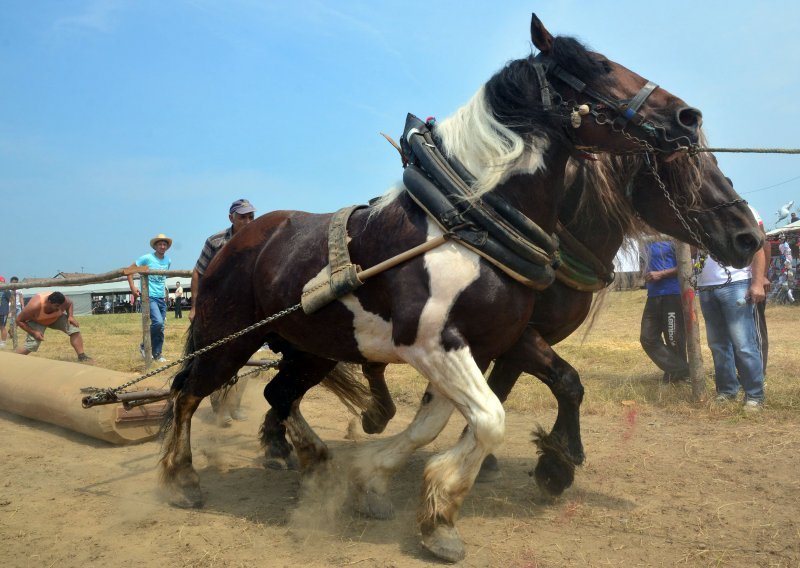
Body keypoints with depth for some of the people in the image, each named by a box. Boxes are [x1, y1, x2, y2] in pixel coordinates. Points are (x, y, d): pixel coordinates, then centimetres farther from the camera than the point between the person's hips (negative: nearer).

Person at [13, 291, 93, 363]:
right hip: (36, 321, -4)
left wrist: (70, 316, -19)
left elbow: (70, 303, -2)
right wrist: (33, 332, -31)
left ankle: (82, 357, -5)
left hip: (56, 318, 4)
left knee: (74, 329, -15)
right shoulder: (35, 305, -41)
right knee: (32, 345, -21)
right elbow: (19, 320, -26)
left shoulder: (62, 301, -31)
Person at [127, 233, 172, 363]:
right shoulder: (147, 258, -7)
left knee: (160, 327, 7)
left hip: (162, 298, 6)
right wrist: (132, 287, -13)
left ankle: (157, 354, 18)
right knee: (158, 322, -22)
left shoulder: (168, 261, 10)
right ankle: (145, 346, 0)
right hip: (149, 297, -6)